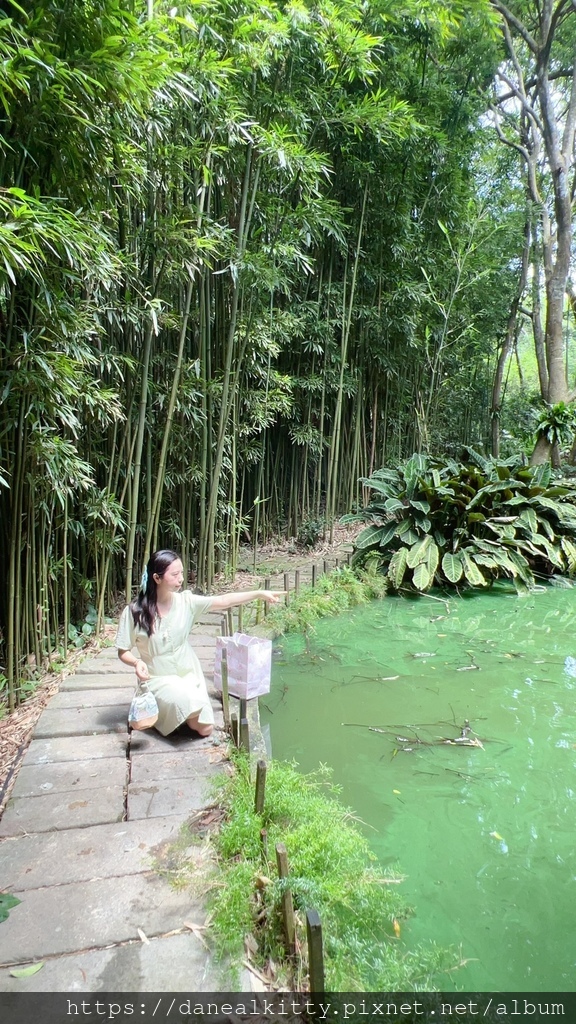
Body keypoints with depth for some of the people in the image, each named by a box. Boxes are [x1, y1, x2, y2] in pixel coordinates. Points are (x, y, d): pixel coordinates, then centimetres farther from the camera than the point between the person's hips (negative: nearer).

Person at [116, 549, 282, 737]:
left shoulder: (185, 601, -10)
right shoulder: (134, 611, -17)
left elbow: (223, 601, -18)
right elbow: (123, 652, -8)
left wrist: (258, 594, -27)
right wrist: (137, 662, -30)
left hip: (189, 675, 3)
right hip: (159, 679, -3)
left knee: (204, 729, -3)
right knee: (187, 702, -31)